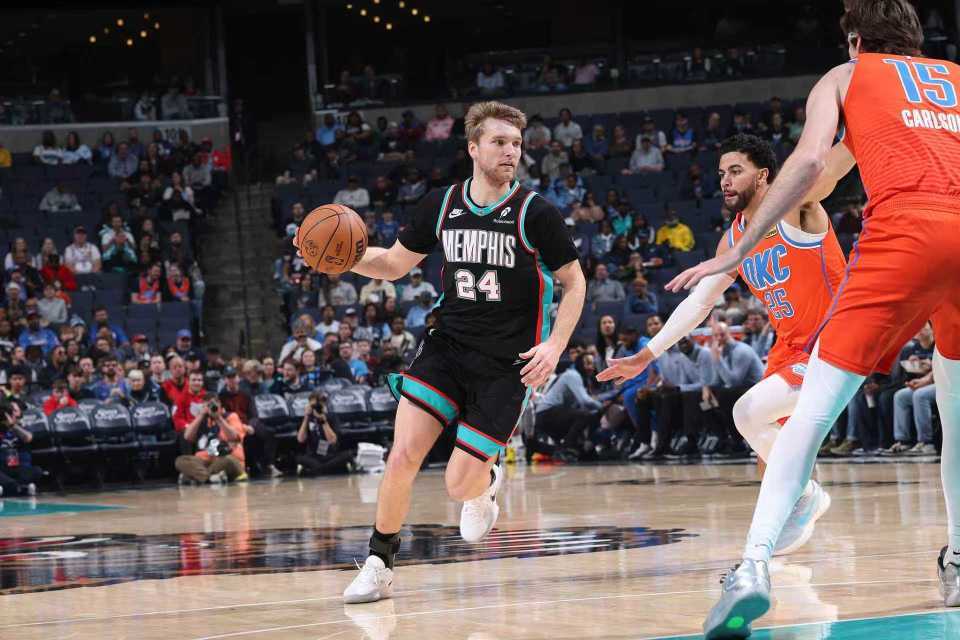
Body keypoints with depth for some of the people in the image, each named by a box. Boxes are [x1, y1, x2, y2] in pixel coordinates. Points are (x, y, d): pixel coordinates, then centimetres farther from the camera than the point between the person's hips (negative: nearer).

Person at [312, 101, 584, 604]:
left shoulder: (535, 214, -8)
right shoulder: (441, 206, 2)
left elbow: (574, 282, 1)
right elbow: (394, 264, 14)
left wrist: (555, 345, -12)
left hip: (506, 365, -3)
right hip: (446, 348, 3)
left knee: (460, 486, -6)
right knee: (402, 457, -13)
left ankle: (485, 484, 33)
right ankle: (378, 566, 3)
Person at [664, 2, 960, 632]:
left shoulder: (846, 76, 19)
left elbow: (810, 162, 3)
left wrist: (735, 253, 3)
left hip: (906, 227, -4)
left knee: (814, 409, -6)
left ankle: (756, 564, -22)